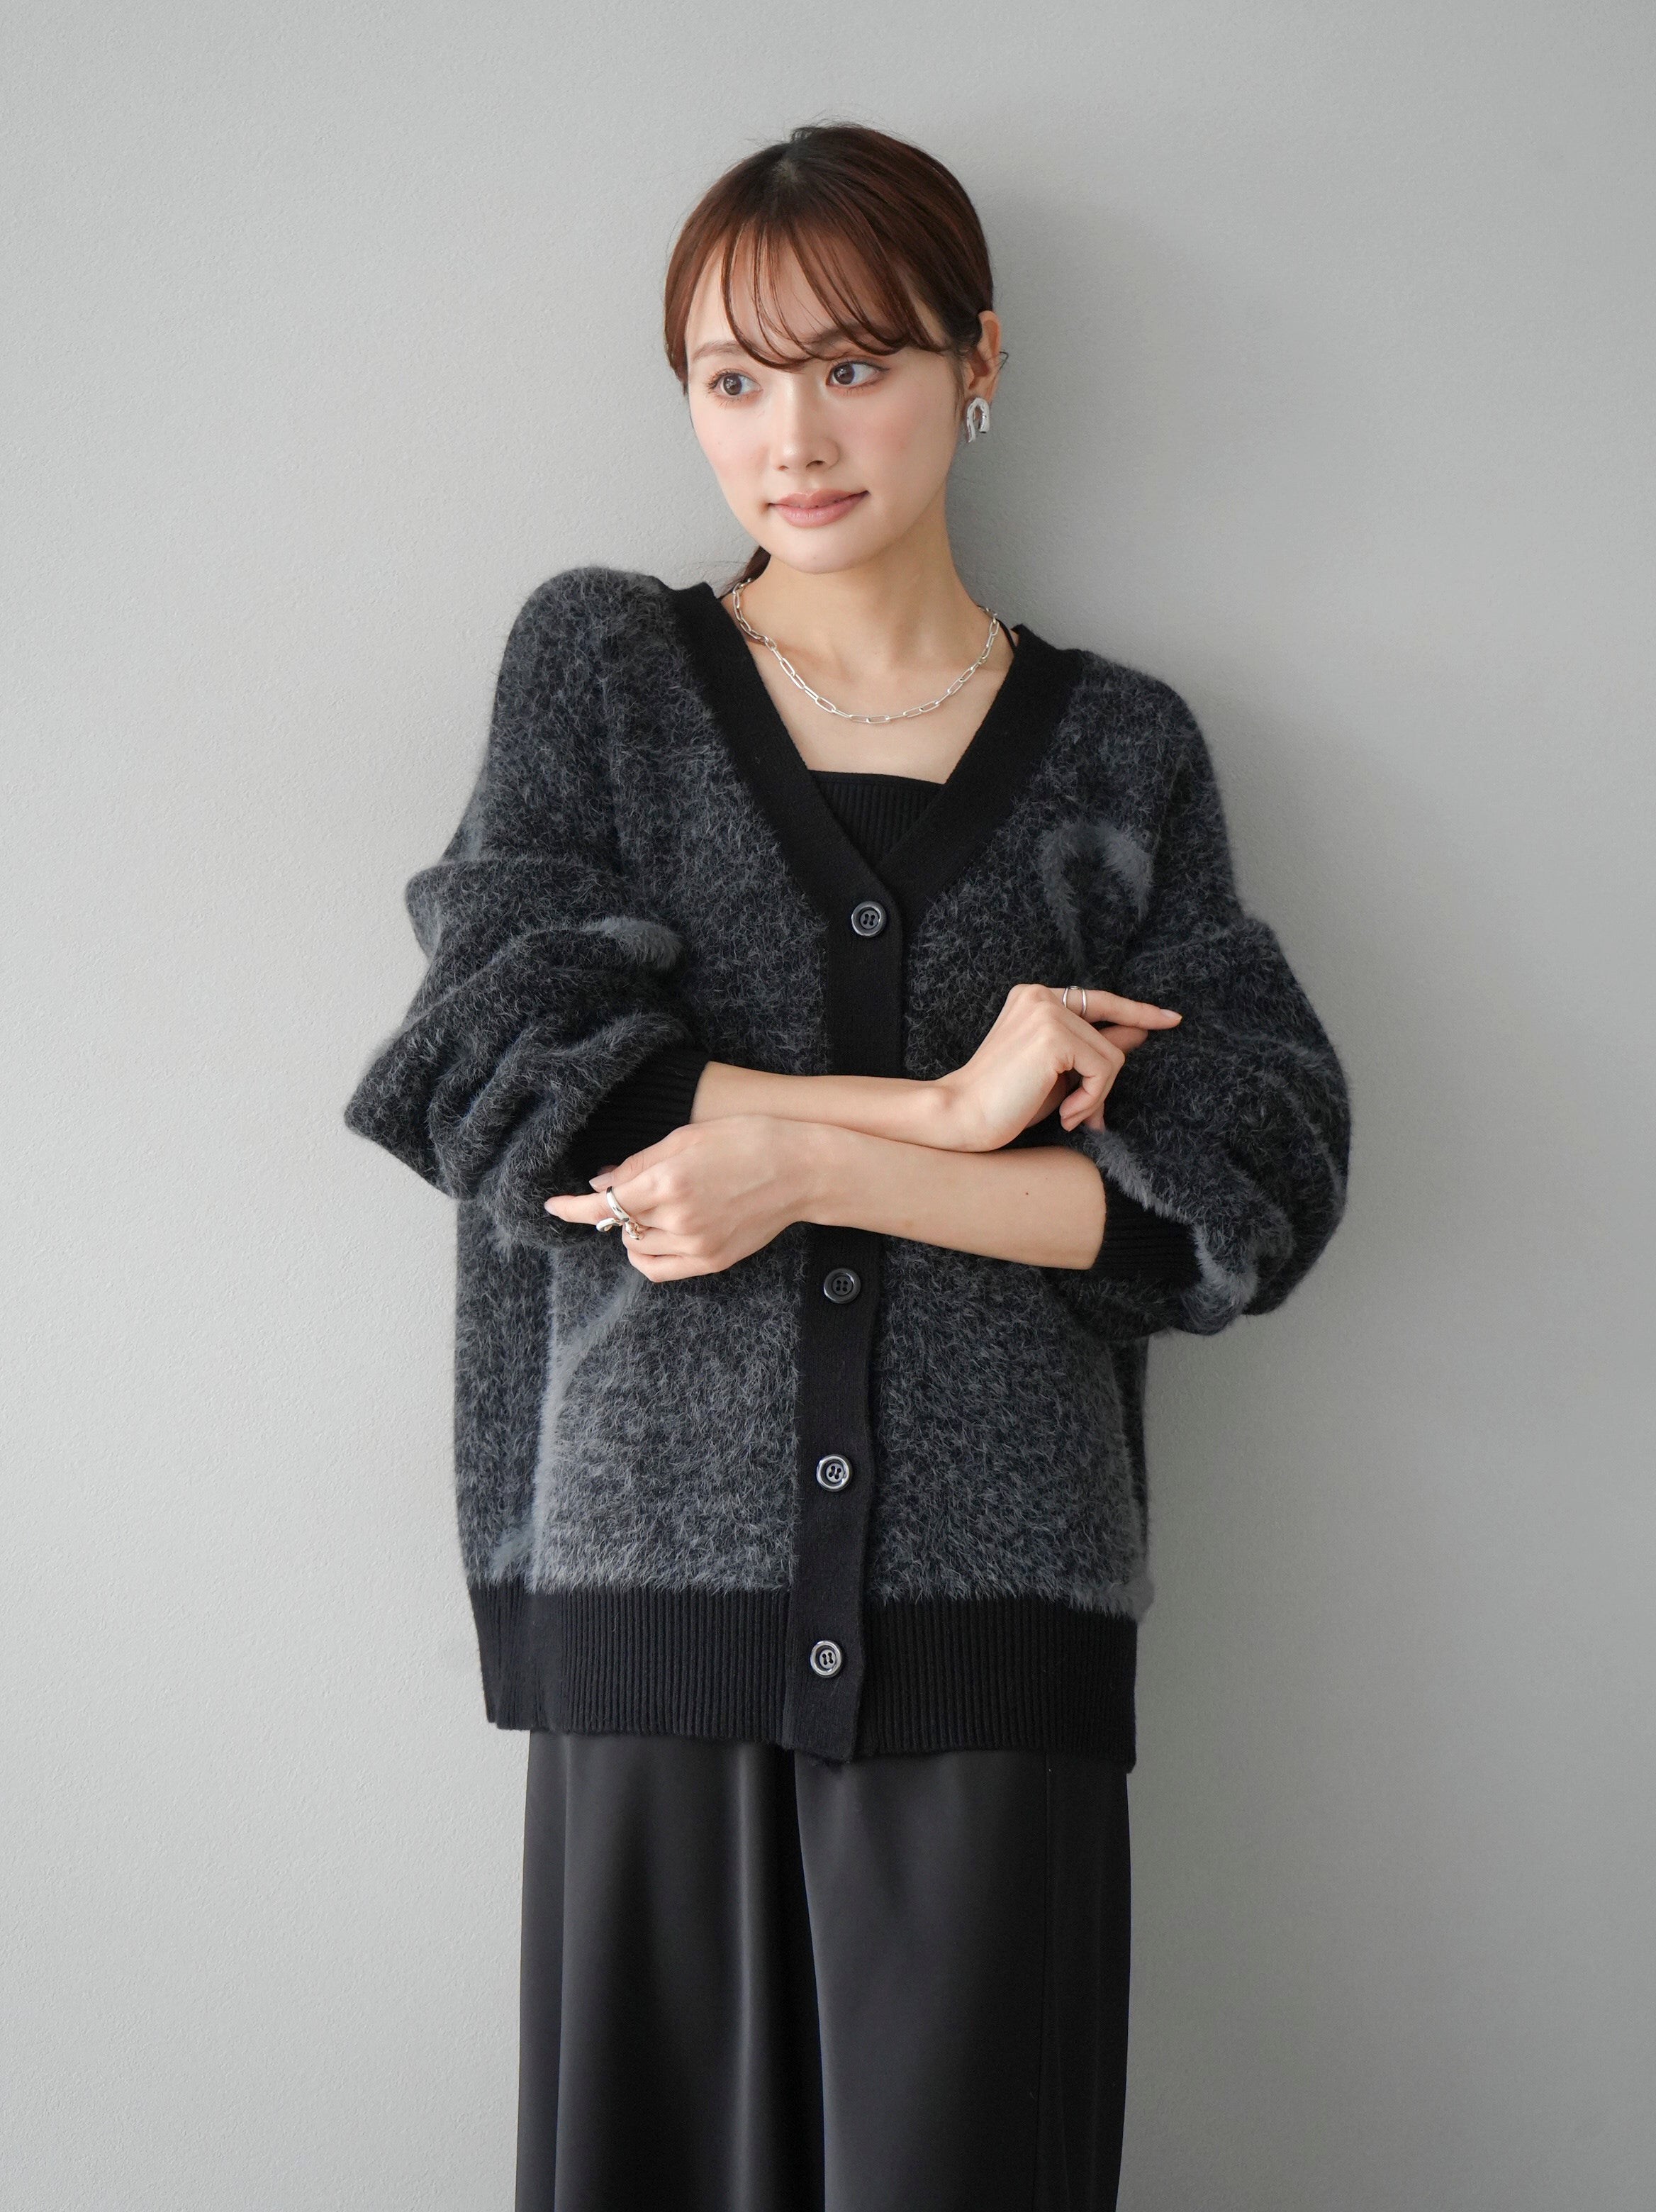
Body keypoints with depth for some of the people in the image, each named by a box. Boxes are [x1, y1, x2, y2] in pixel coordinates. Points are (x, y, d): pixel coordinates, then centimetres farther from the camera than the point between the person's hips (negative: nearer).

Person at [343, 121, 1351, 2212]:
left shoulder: (1119, 750, 8)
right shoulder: (600, 666, 8)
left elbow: (1256, 1184, -2)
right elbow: (498, 1066, -6)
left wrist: (802, 1163, -11)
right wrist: (948, 1111, -10)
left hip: (997, 1593, 0)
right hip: (657, 1567, 0)